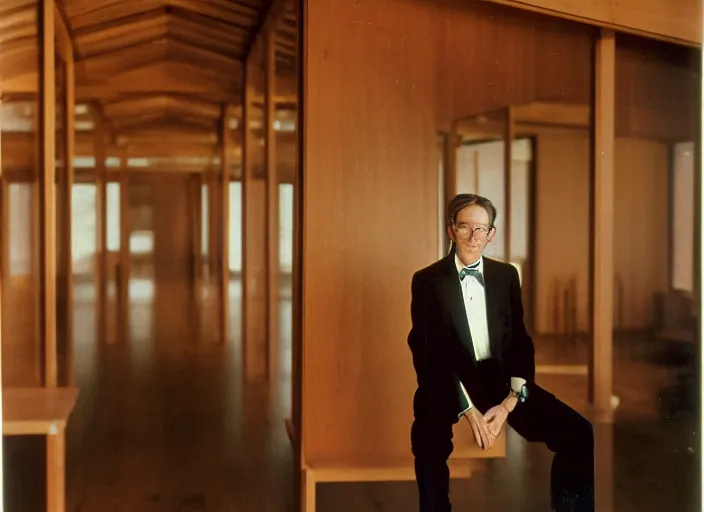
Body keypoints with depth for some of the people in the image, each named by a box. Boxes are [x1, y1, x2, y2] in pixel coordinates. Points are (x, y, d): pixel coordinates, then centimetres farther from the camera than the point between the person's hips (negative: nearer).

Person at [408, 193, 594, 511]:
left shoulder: (506, 275, 13)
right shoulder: (427, 281, 3)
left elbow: (520, 341, 10)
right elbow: (425, 352, -5)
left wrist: (511, 400, -8)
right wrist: (466, 407, -17)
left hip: (501, 379, 4)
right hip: (449, 384, -4)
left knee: (579, 434, -16)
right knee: (429, 444, -37)